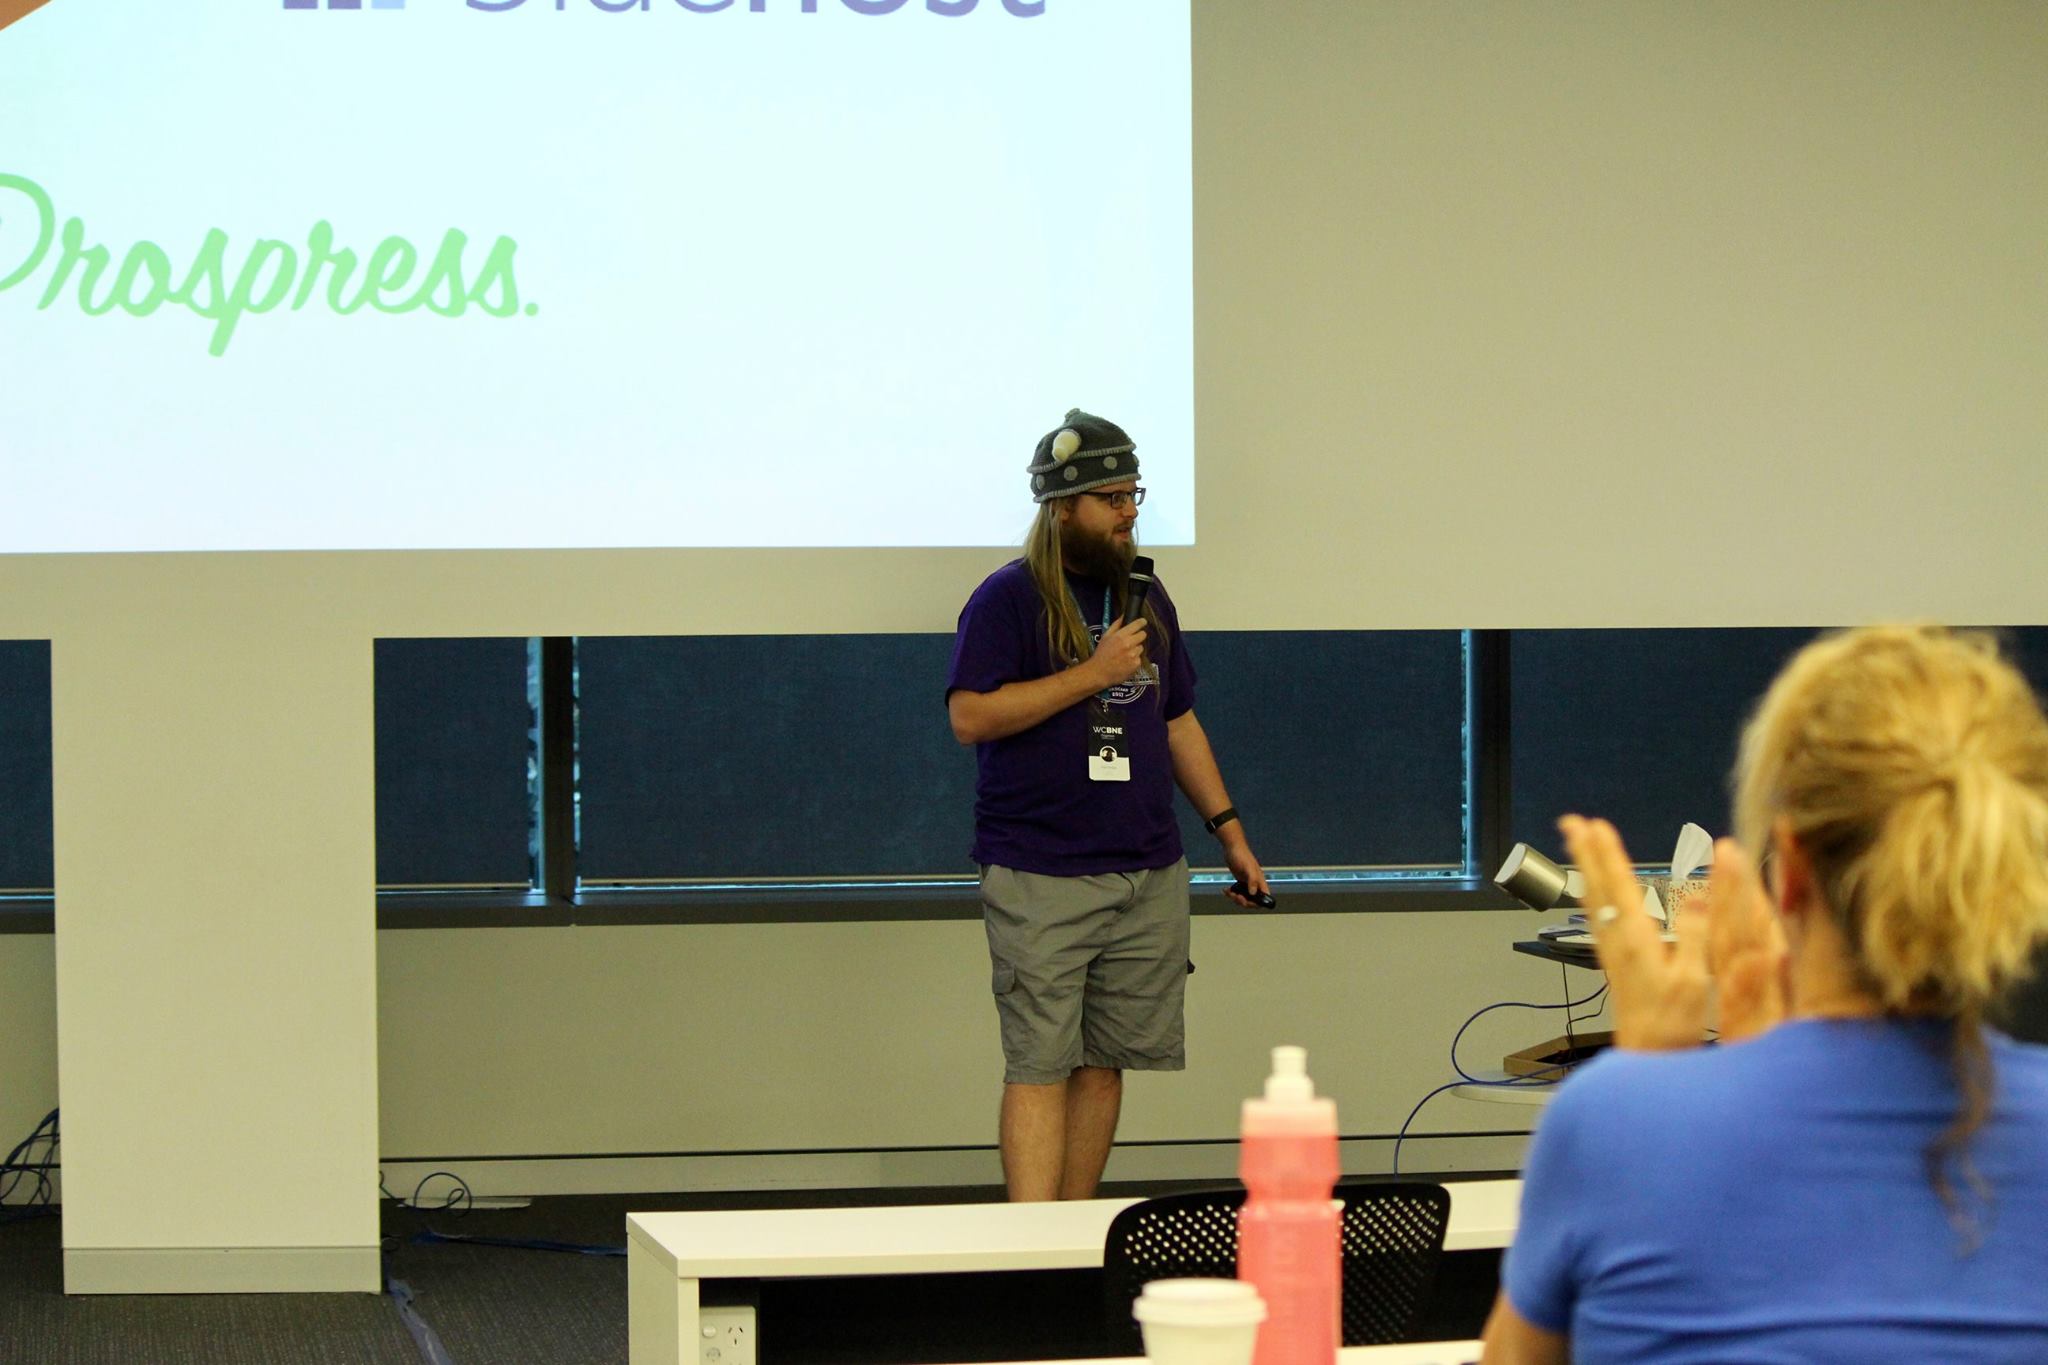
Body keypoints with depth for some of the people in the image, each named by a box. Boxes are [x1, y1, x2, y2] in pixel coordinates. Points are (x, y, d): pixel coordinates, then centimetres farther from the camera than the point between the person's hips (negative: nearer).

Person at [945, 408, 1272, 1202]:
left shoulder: (1146, 599, 17)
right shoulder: (1009, 599, -4)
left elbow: (1178, 721, 24)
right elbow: (971, 716, -15)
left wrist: (1229, 830, 20)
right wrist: (1093, 673, -14)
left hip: (1148, 873, 6)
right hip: (1041, 880, -6)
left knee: (1105, 1064, 7)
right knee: (1040, 1067, -9)